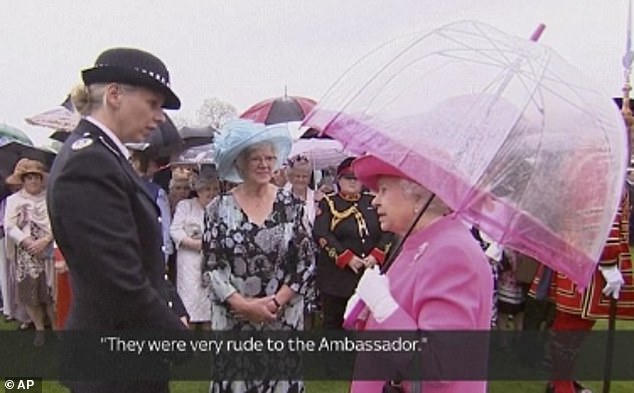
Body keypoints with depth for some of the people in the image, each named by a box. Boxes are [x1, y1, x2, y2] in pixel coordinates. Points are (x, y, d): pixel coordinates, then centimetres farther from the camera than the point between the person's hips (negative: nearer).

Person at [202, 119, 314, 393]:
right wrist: (244, 305, -12)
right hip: (233, 321, 0)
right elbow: (210, 267, -3)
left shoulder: (291, 205, 1)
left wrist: (278, 301, -10)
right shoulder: (219, 208, -1)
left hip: (284, 320, 1)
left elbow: (306, 261, 0)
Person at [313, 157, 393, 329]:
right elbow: (321, 234, -10)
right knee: (334, 323, 7)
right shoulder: (328, 203, 2)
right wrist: (347, 257, -17)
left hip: (370, 275, 3)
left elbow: (387, 231, 5)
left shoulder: (373, 202, 11)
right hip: (337, 277, -3)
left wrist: (376, 255, -11)